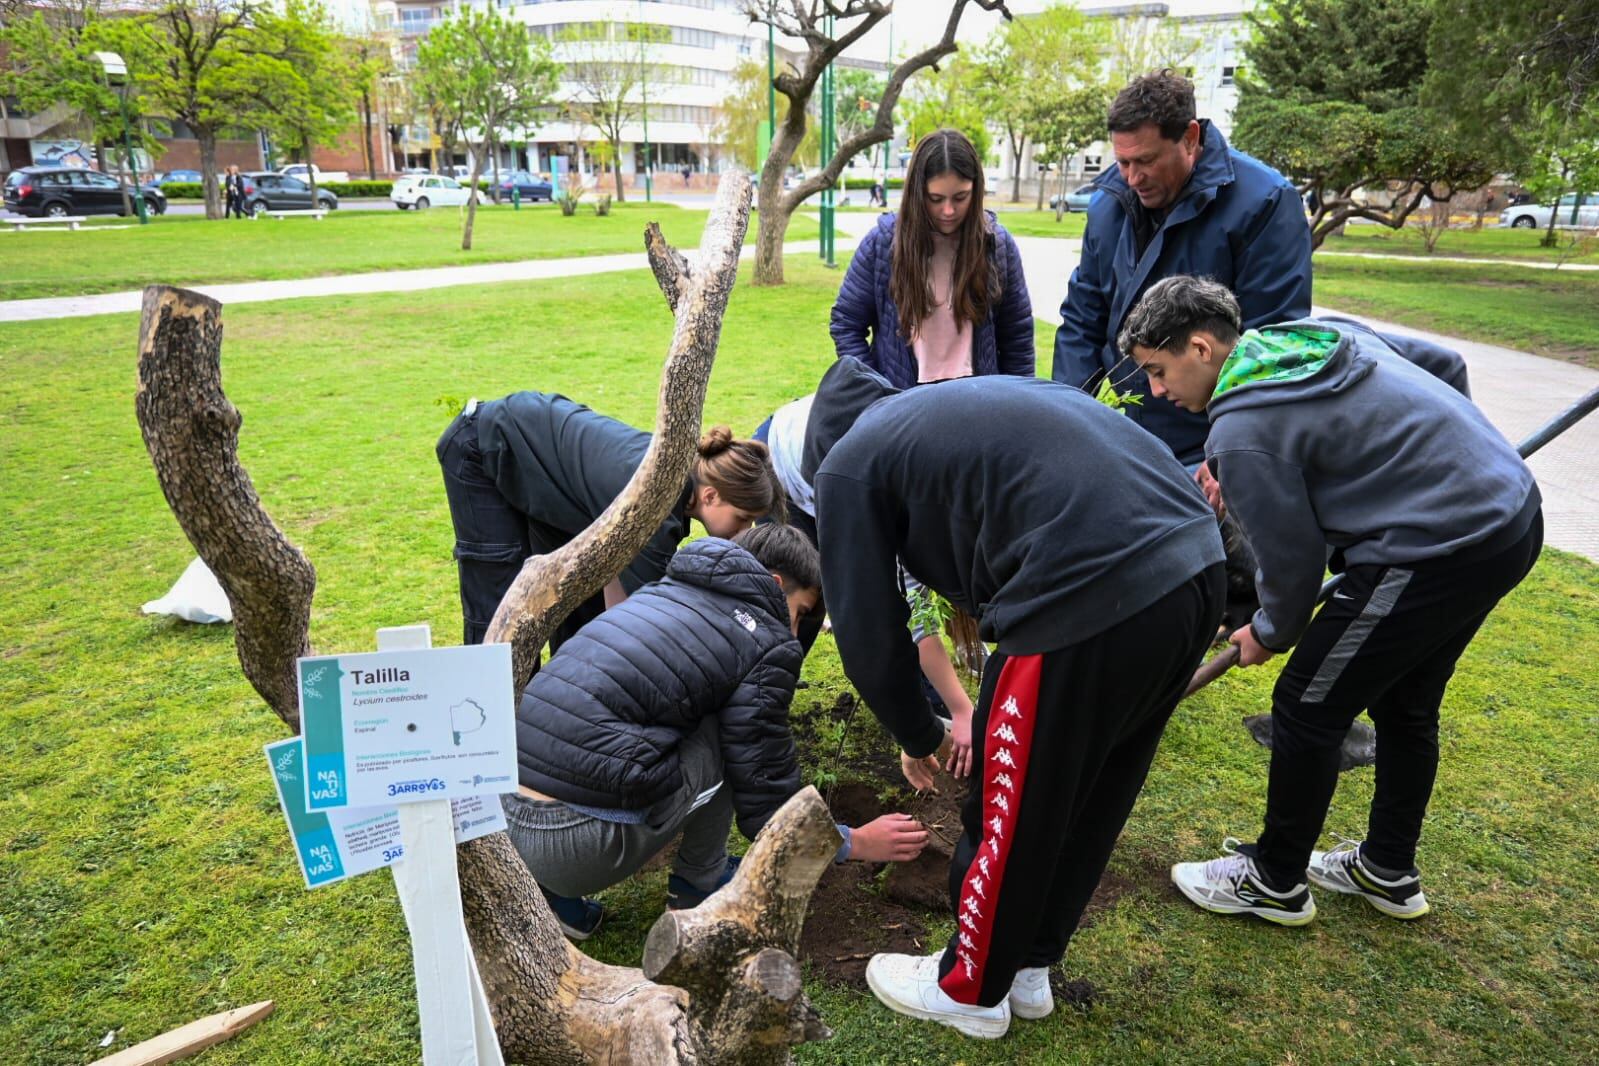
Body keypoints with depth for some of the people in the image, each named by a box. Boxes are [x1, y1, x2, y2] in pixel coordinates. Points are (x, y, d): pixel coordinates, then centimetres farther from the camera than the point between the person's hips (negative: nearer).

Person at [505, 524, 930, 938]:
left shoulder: (662, 590, 18)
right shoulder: (767, 645, -3)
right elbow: (767, 812, 1)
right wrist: (857, 843, 18)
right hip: (580, 844, -7)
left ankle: (557, 894, 18)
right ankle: (699, 883, 20)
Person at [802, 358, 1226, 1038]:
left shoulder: (848, 464, 8)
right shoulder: (965, 404, 29)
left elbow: (867, 633, 6)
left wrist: (919, 738, 25)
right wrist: (990, 712, 36)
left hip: (1095, 599, -8)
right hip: (1197, 564, 9)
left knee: (1015, 811, 15)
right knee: (1091, 801, 24)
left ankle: (971, 991, 38)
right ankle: (1027, 967, 45)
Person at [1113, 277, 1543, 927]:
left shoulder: (1243, 429, -19)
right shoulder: (1316, 332, 9)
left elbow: (1292, 557, -10)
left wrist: (1270, 634, 9)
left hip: (1437, 551, -10)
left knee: (1306, 710, 3)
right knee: (1405, 703, 23)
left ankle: (1275, 881, 22)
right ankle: (1389, 873, 41)